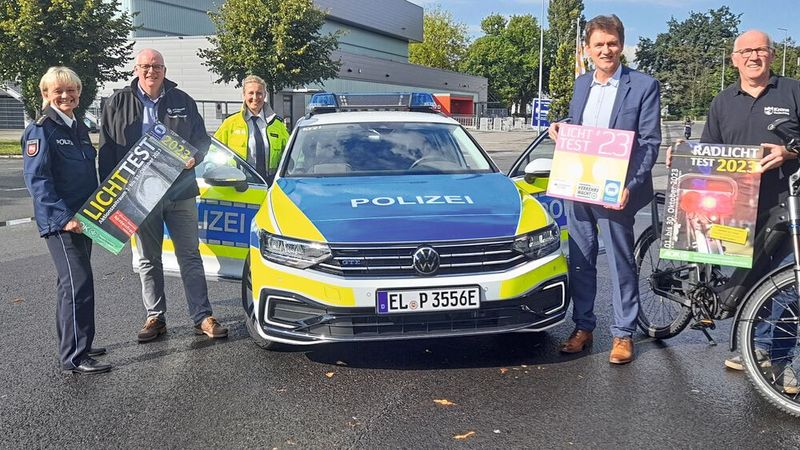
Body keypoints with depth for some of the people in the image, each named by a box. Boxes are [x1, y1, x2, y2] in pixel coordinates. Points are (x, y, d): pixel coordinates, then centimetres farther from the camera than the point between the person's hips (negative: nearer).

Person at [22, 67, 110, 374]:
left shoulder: (80, 129, 15)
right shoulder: (40, 131, -9)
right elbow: (36, 179, -16)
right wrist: (63, 217, -23)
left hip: (82, 218, 8)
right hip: (59, 222, -8)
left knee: (71, 282, 16)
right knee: (78, 283, -14)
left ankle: (72, 344, 26)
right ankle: (75, 357, -10)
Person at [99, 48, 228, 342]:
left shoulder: (182, 101, 6)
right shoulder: (119, 103, 4)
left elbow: (201, 139, 12)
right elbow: (107, 150, 4)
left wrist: (195, 157, -11)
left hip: (180, 193, 0)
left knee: (190, 256, 3)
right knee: (148, 260, 10)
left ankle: (202, 317, 7)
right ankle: (155, 318, 21)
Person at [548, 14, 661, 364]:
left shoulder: (643, 86, -5)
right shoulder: (581, 84, 12)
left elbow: (650, 142, -8)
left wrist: (630, 185, -18)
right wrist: (560, 132, -1)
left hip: (614, 191, -5)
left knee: (620, 263, 4)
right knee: (580, 261, 11)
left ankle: (623, 333, 15)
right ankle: (582, 326, 24)